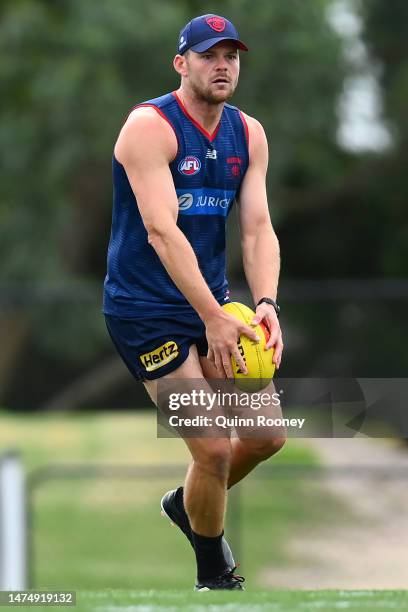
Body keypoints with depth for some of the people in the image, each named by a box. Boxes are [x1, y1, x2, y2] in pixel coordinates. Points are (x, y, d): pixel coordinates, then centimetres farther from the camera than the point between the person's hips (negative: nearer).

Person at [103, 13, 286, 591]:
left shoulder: (249, 134, 4)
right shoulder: (150, 127, -18)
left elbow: (257, 227, -3)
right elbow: (162, 231, -26)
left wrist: (266, 303, -22)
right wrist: (213, 317, -33)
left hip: (212, 302, 7)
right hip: (147, 310, -7)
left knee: (268, 435, 8)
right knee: (214, 450, -11)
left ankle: (187, 502, 36)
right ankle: (214, 577, 10)